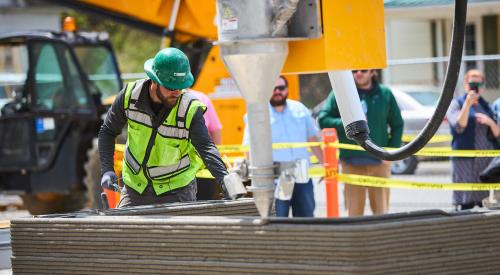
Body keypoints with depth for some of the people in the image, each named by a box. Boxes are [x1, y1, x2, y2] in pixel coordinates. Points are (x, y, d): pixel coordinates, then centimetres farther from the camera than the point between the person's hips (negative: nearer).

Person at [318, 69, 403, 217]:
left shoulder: (385, 94, 8)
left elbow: (397, 125, 12)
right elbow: (322, 119, 0)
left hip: (379, 162, 1)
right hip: (352, 163, -1)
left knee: (381, 212, 4)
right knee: (354, 212, -1)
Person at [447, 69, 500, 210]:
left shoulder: (485, 105, 17)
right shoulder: (456, 103, 3)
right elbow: (459, 126, -14)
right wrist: (468, 103, -20)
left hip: (487, 160, 5)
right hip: (466, 160, -5)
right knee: (466, 204, -11)